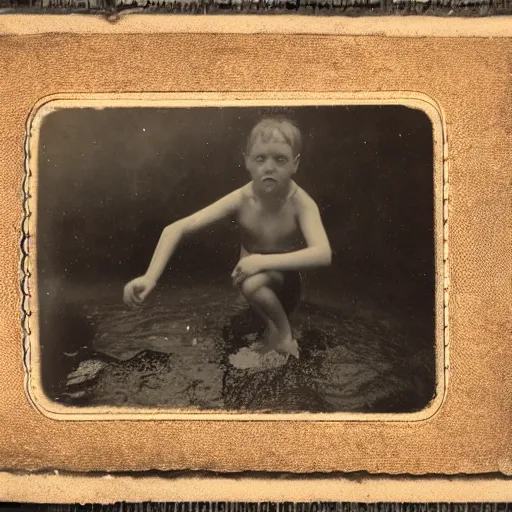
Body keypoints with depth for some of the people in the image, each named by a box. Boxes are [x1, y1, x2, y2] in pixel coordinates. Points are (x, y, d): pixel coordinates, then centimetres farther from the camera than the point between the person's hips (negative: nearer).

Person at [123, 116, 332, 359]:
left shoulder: (301, 203, -27)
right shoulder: (241, 199, -23)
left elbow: (323, 254, -42)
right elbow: (175, 228, -28)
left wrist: (263, 261, -44)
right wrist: (150, 277, -40)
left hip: (289, 275, -4)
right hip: (254, 274, 4)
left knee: (253, 284, -31)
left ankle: (284, 332, -8)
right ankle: (272, 328, 18)